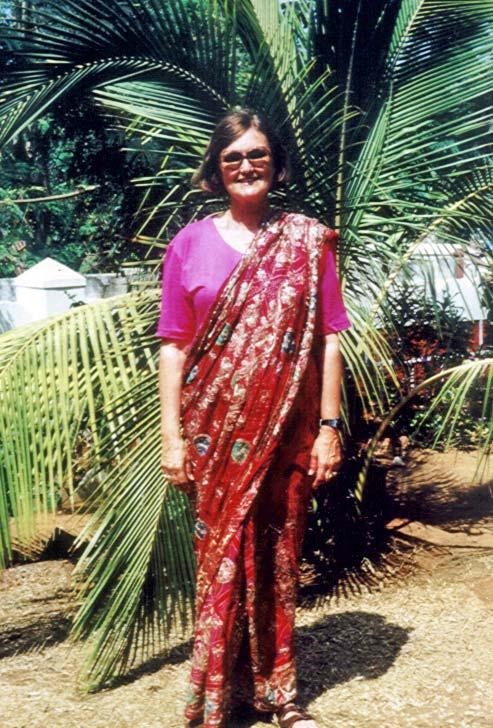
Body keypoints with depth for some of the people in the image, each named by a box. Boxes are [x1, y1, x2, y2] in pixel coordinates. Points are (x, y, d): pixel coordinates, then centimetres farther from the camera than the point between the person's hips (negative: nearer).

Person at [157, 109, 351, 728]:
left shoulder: (308, 241, 4)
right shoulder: (190, 243, 3)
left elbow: (329, 339, 2)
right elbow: (173, 345, 1)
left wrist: (328, 426, -4)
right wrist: (171, 437, -4)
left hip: (287, 431, 1)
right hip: (214, 432, 0)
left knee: (278, 558, 9)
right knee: (221, 555, 4)